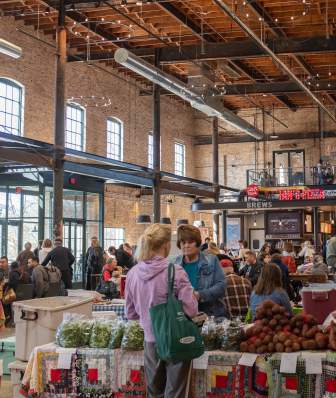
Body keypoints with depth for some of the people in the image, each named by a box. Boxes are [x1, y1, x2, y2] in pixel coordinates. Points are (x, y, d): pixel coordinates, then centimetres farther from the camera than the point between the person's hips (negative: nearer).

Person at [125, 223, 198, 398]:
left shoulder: (133, 273, -4)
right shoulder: (176, 272, -18)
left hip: (150, 340, 4)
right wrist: (192, 295, 1)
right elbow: (191, 310, -18)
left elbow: (131, 313, 6)